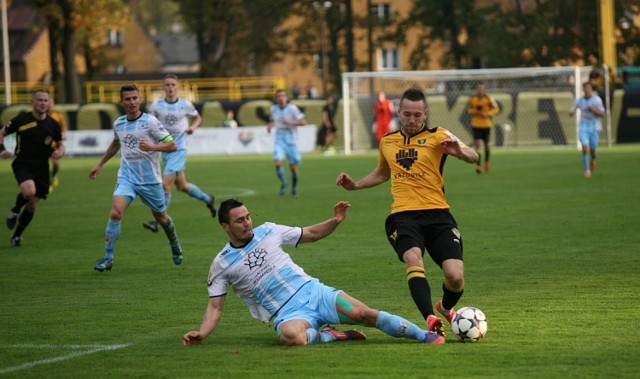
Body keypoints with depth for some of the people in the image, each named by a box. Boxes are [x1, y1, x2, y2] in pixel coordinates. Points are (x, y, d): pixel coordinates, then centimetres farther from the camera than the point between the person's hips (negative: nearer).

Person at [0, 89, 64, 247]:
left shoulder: (53, 124, 2)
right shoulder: (21, 120, -6)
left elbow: (60, 144, 16)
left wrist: (59, 152, -8)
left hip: (42, 168, 4)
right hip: (22, 164, -4)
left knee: (32, 205, 7)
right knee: (29, 191, -31)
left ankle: (17, 236, 26)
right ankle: (15, 210, 2)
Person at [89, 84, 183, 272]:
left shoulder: (150, 121, -11)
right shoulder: (118, 123, 4)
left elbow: (172, 145, -12)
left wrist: (152, 147, -29)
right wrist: (100, 165, 29)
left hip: (150, 179, -2)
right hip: (127, 177, 2)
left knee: (161, 217, 14)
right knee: (115, 213, -20)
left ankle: (175, 248, 44)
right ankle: (107, 258, -14)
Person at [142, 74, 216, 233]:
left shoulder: (185, 105, -3)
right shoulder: (157, 105, 0)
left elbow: (197, 117, 14)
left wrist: (193, 127, -5)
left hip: (179, 150, -4)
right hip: (164, 150, 4)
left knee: (166, 185, -15)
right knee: (182, 186, 15)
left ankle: (156, 221, -11)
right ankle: (207, 199, 42)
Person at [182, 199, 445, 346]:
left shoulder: (267, 231, 9)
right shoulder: (222, 264, 3)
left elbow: (310, 234, 18)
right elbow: (215, 306, 4)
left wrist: (335, 221, 0)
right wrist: (201, 334, -13)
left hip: (312, 291, 3)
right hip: (288, 313, -3)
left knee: (363, 313, -18)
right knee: (291, 337, -40)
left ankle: (424, 335, -10)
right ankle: (329, 336, -13)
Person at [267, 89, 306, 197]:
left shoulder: (292, 108, -8)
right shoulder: (274, 109, 4)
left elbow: (303, 122, -9)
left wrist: (291, 122, -22)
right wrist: (270, 125, 3)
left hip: (291, 139, -2)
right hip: (279, 140, 2)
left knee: (293, 167, 1)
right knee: (277, 163, -18)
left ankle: (294, 187, 24)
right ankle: (283, 182, 8)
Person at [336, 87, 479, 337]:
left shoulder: (437, 136, 5)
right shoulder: (387, 142, 18)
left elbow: (473, 157, -5)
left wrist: (460, 152, -27)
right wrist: (355, 185, 26)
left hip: (437, 214, -2)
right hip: (403, 216, 2)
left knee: (455, 277, -13)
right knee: (413, 257, -32)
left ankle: (446, 308, 24)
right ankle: (430, 319, -42)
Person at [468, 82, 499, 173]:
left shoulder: (488, 99, -5)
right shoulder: (472, 99, 4)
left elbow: (496, 108, 0)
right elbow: (470, 109, 19)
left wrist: (488, 114, -15)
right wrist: (472, 112, -5)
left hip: (486, 124, -1)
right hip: (476, 125, 1)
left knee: (486, 143, 10)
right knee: (477, 143, -11)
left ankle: (487, 160, 38)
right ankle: (478, 165, -13)